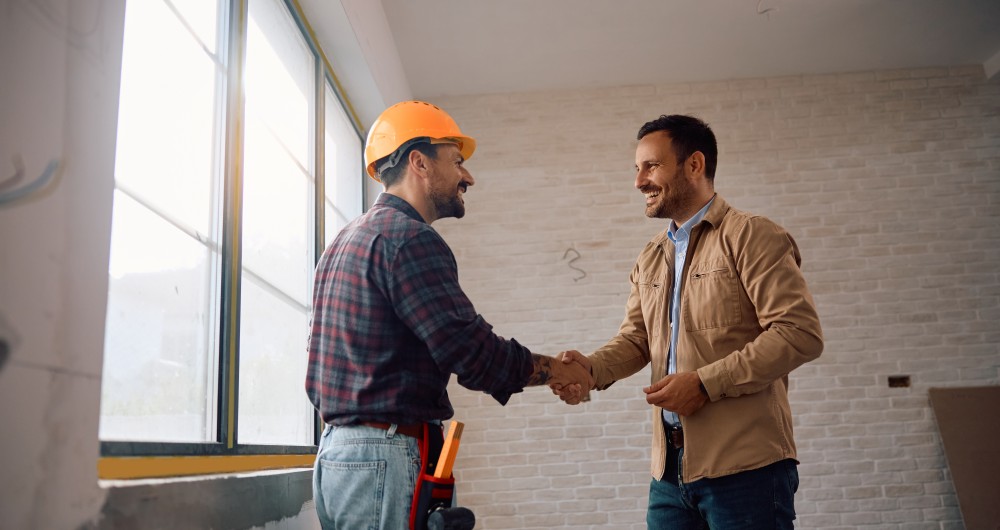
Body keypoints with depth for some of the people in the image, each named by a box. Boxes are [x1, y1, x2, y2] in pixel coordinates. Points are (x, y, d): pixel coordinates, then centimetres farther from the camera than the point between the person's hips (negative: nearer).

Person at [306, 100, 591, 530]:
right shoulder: (409, 237, -14)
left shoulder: (343, 243, 17)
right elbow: (472, 351, -18)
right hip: (386, 457, -10)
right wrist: (554, 370, -4)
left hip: (333, 454, 10)